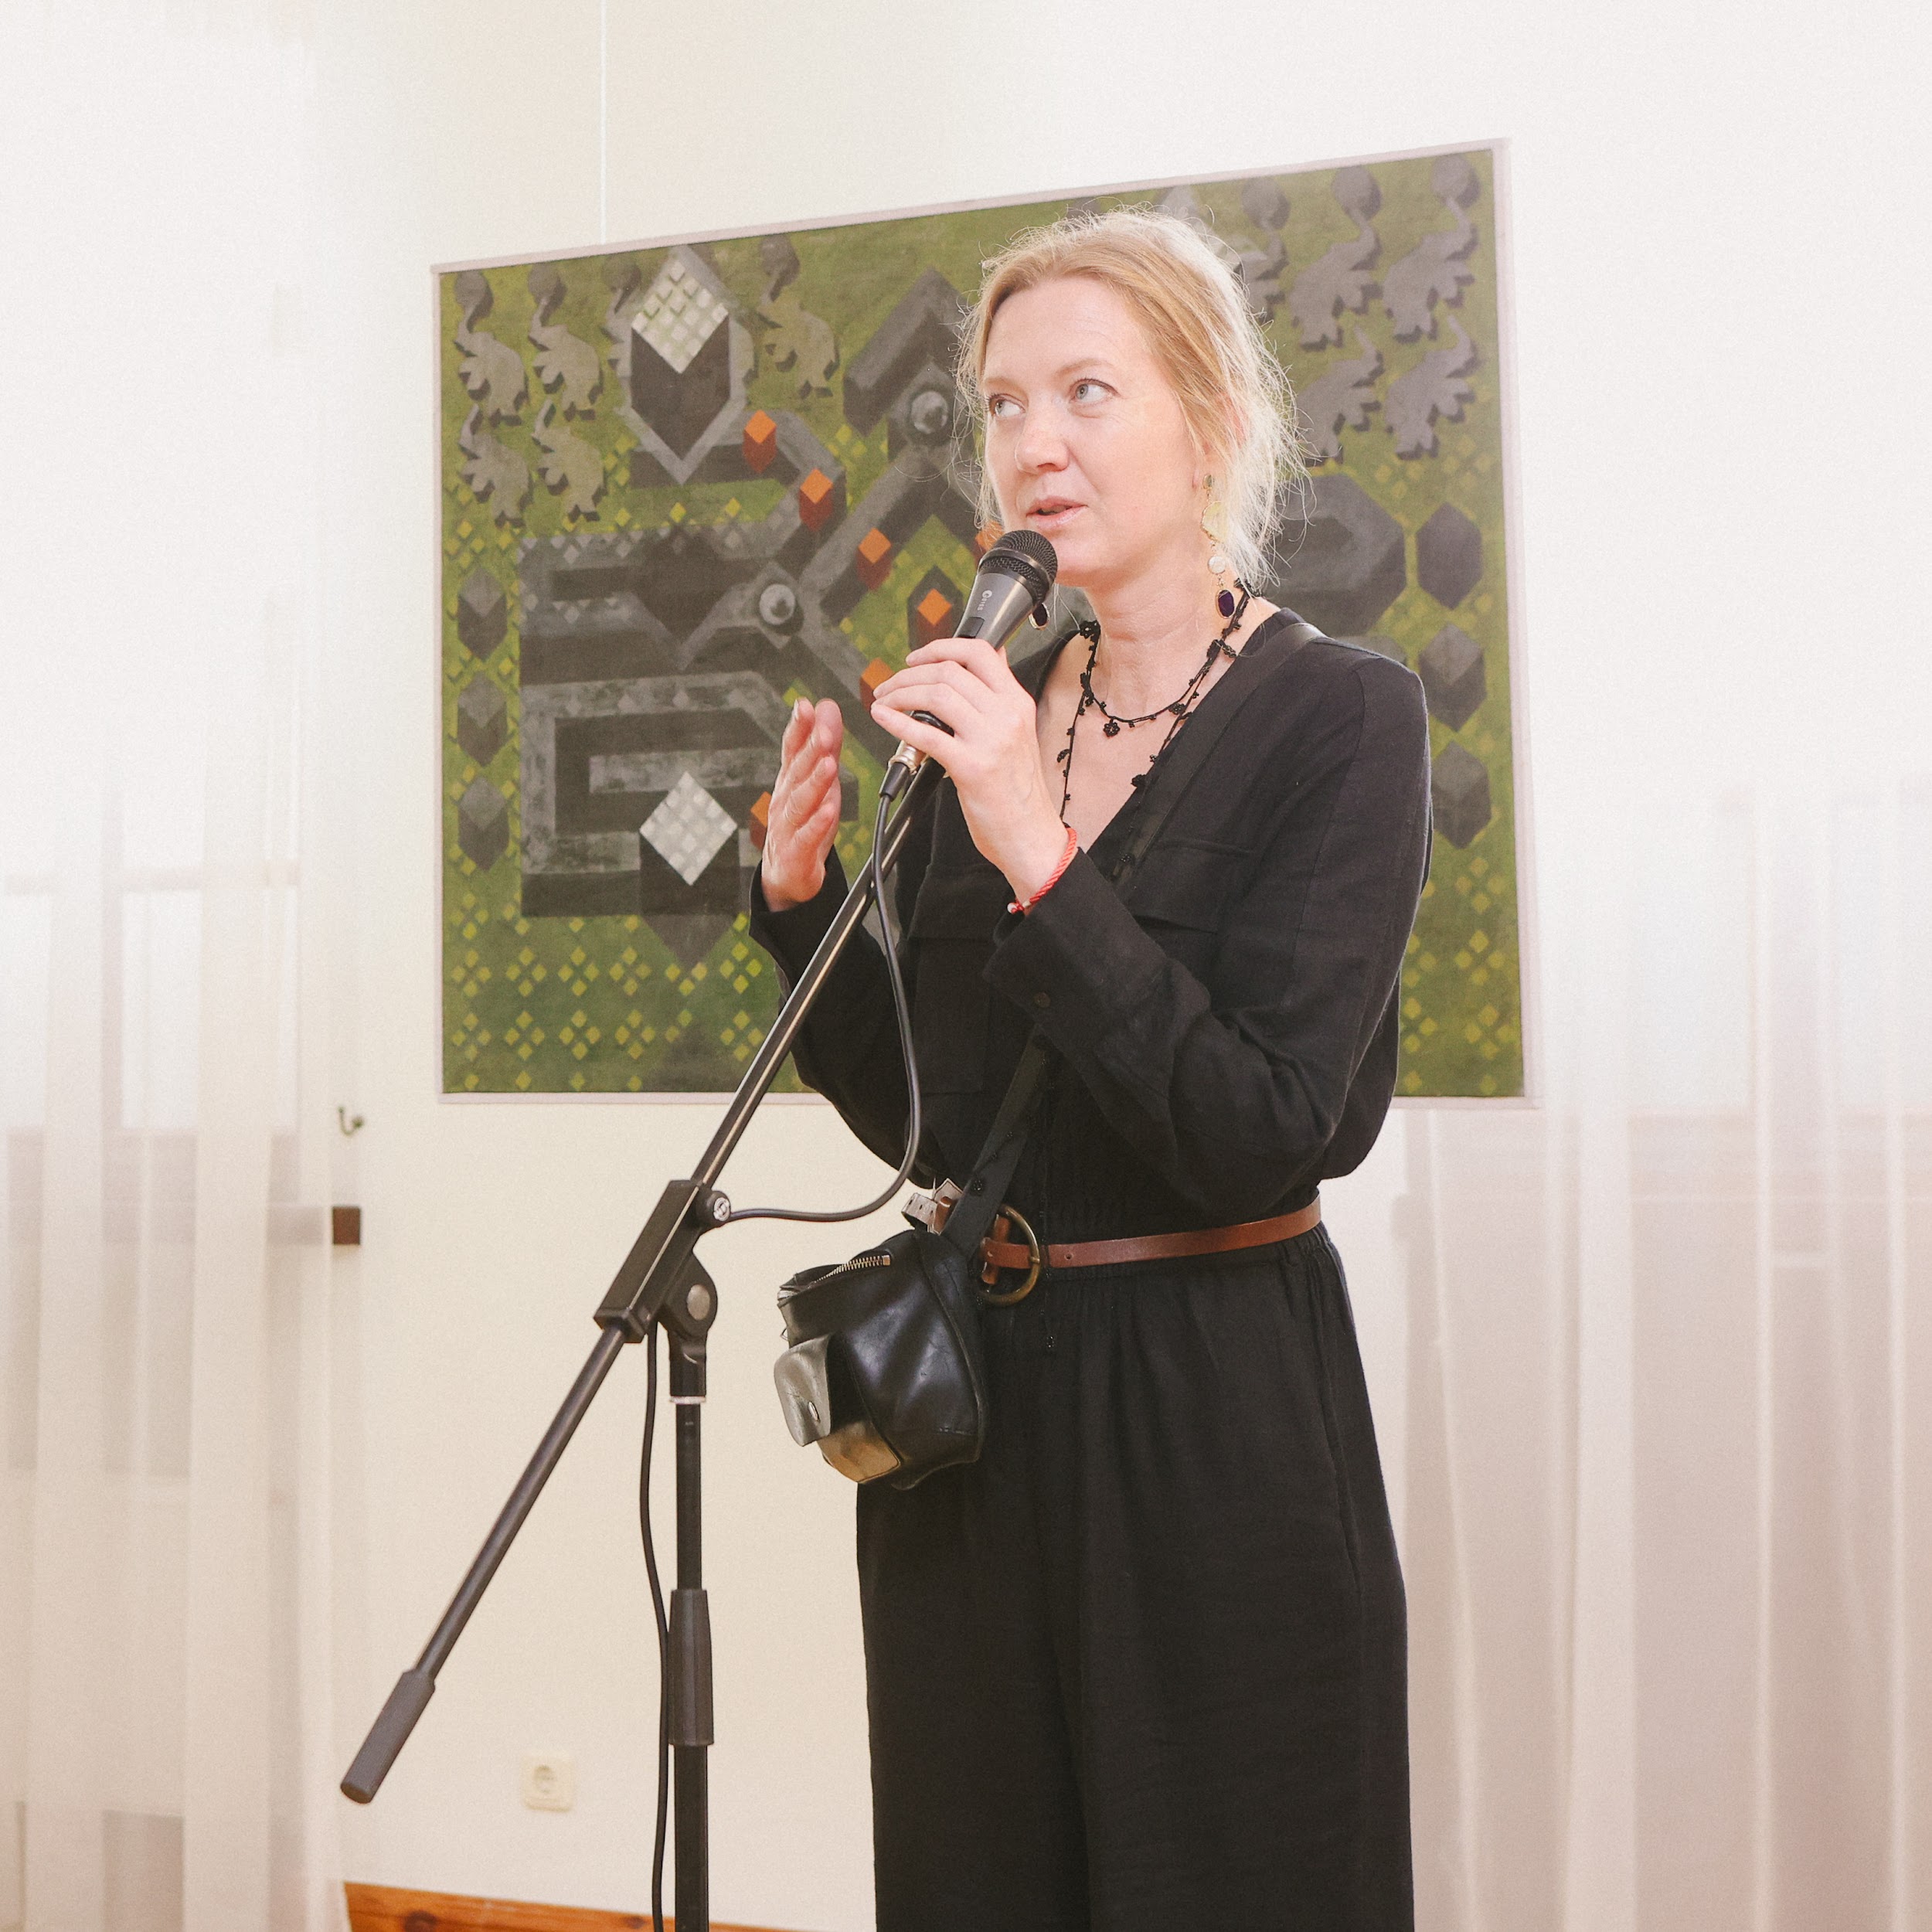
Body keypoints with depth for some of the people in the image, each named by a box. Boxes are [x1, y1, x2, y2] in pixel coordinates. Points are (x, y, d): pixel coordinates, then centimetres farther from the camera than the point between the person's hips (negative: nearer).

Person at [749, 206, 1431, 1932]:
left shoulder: (1339, 720, -11)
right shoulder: (993, 711, 7)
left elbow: (1266, 1135, -21)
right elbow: (922, 1115, 11)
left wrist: (1041, 862, -27)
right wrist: (805, 898, -4)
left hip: (1212, 1416, -6)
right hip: (967, 1390, 6)